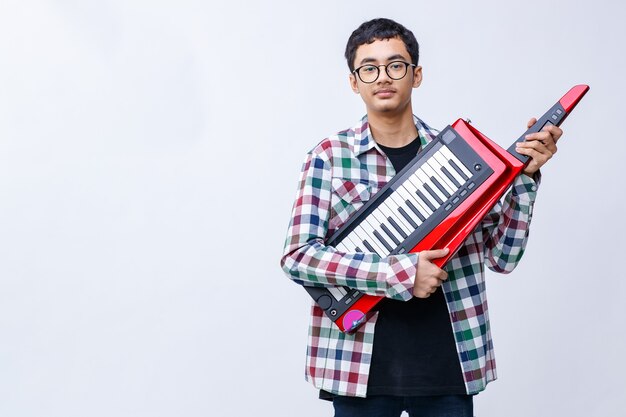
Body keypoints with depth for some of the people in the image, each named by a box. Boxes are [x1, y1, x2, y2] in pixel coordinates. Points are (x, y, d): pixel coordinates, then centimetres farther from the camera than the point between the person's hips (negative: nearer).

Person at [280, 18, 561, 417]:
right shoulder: (329, 156, -1)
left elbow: (503, 256, 6)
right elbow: (298, 256, -10)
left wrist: (524, 177, -6)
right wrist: (401, 273, -17)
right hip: (361, 365, -2)